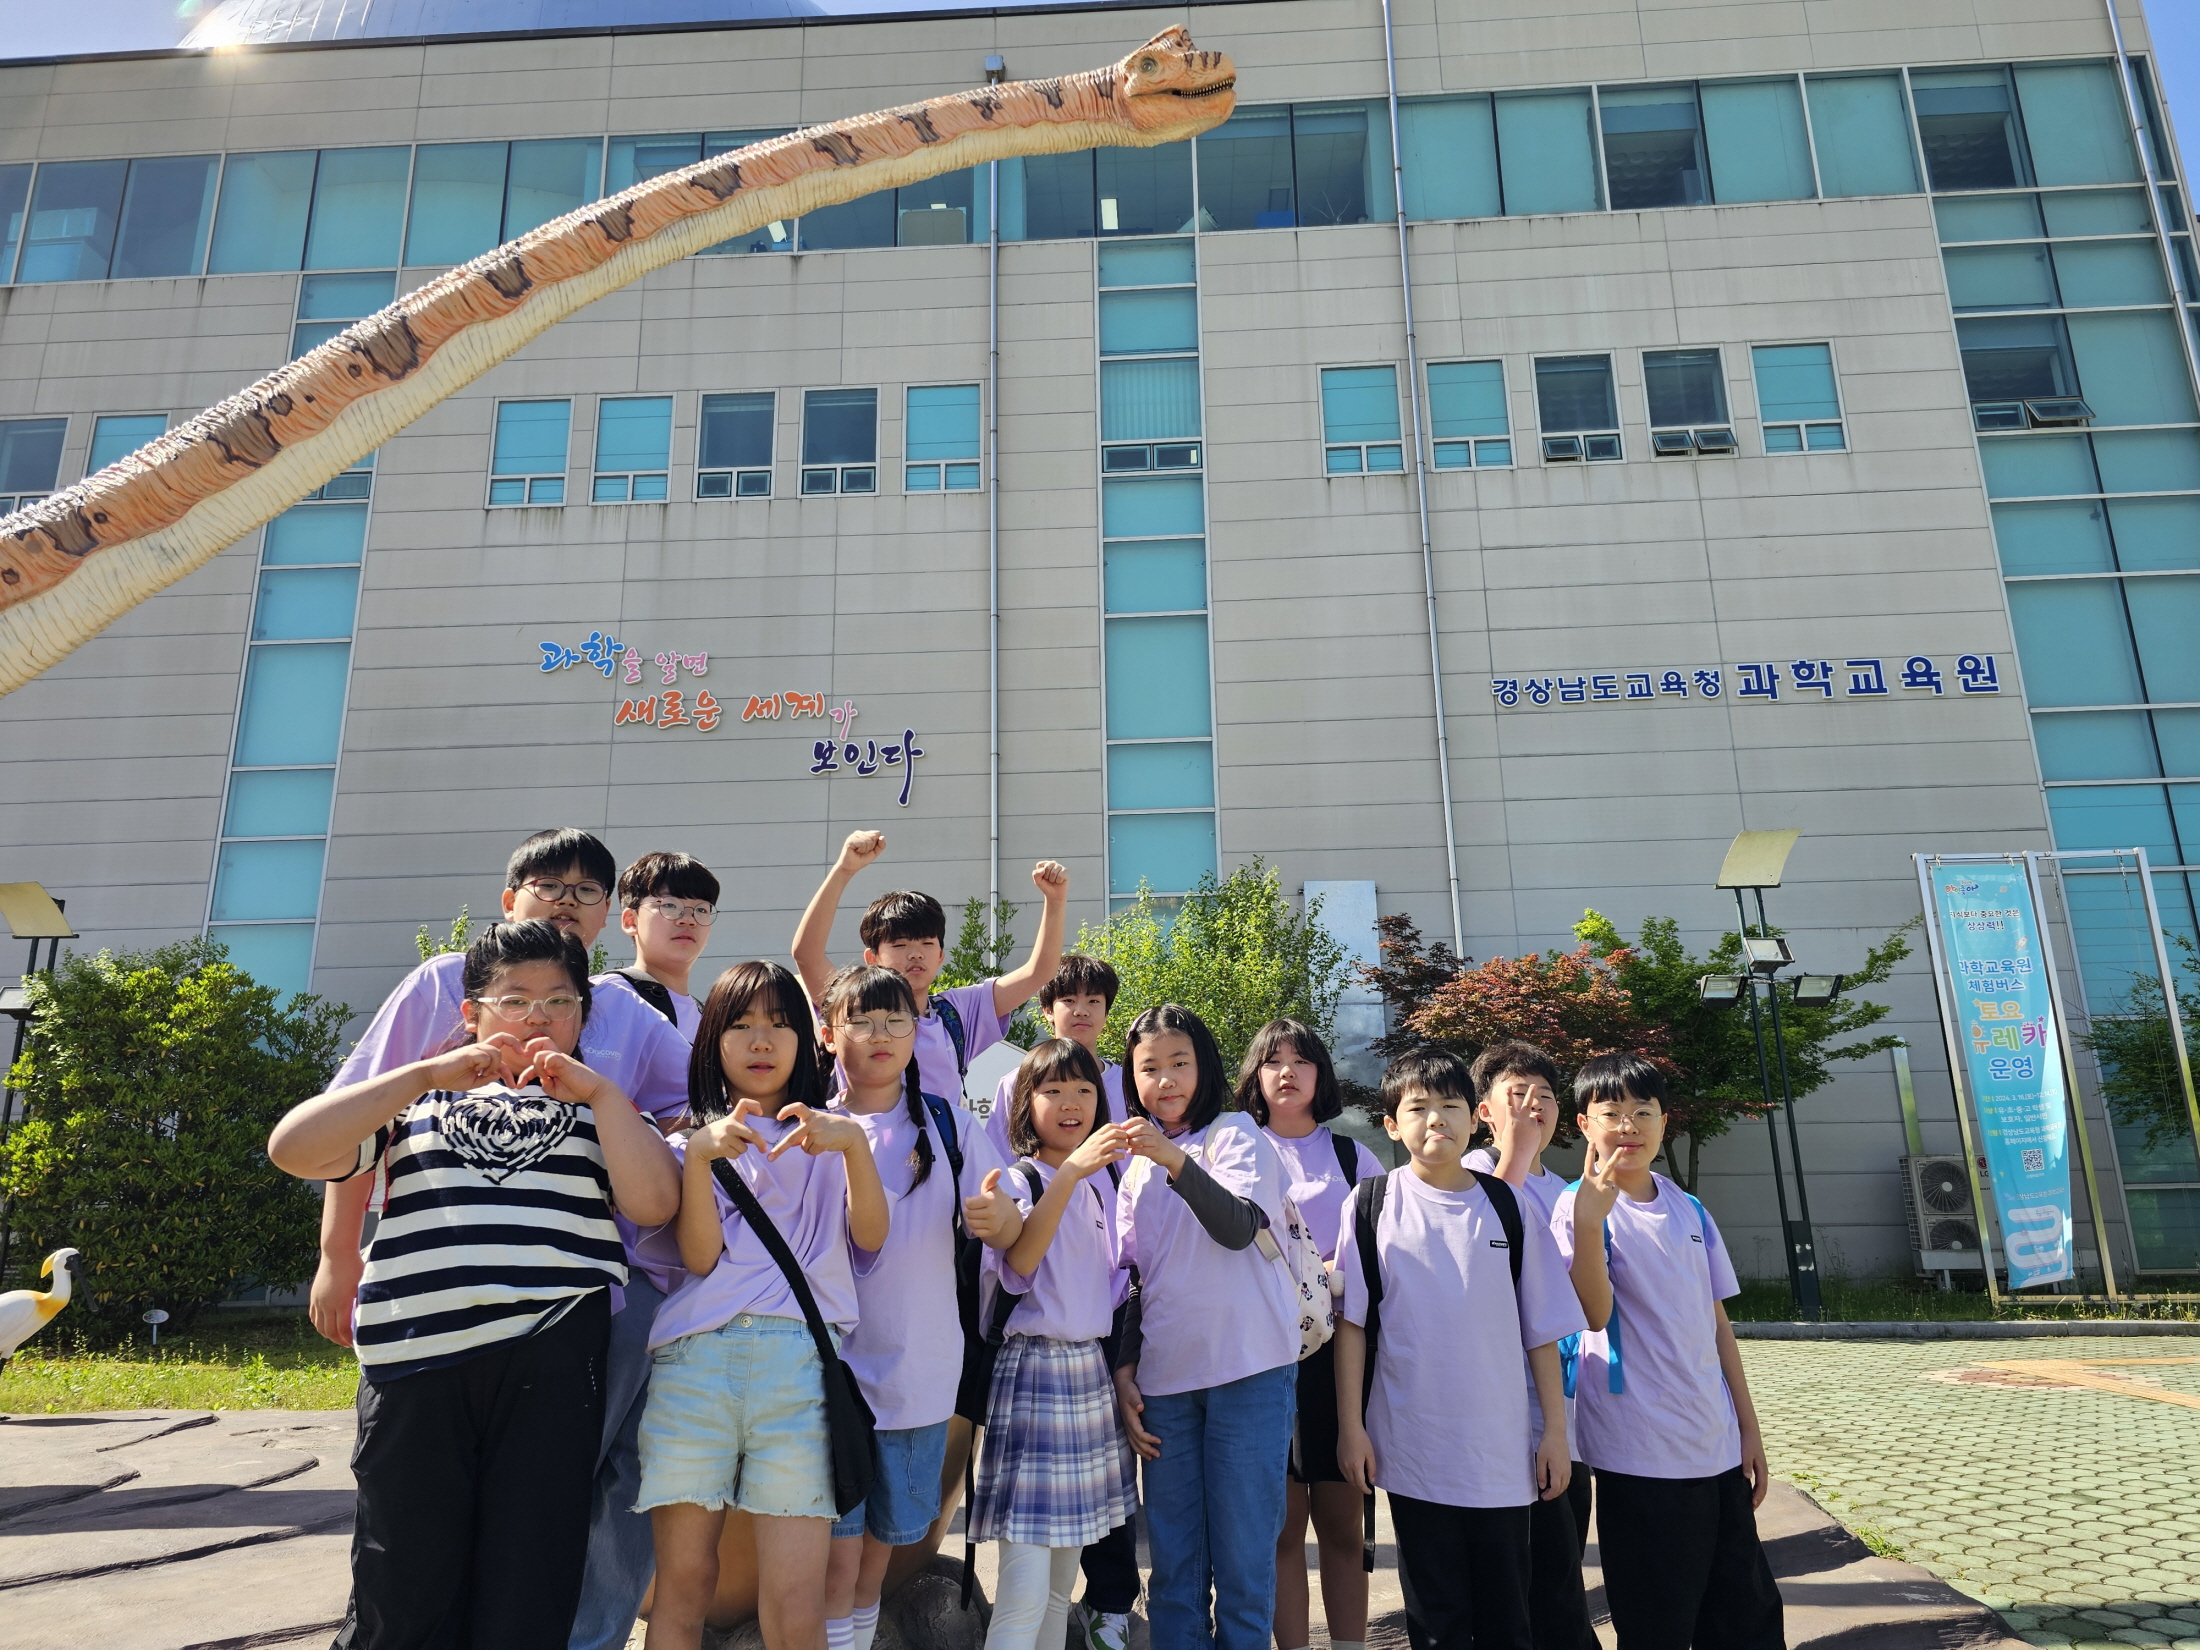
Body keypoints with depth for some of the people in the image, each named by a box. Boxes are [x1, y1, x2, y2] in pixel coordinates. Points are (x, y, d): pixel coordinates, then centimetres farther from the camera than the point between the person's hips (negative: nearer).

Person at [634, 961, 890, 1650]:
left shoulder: (827, 1137, 18)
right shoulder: (689, 1138, 17)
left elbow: (870, 1235, 1)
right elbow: (700, 1256, 2)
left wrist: (854, 1142, -14)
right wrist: (700, 1155, -12)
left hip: (799, 1360, 0)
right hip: (692, 1360, 1)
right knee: (682, 1586, 3)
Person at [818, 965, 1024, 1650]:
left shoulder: (950, 1125, 3)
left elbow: (1008, 1235, 3)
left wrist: (996, 1215, -21)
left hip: (920, 1365, 2)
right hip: (833, 1356, -2)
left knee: (892, 1523, 16)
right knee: (838, 1526, -2)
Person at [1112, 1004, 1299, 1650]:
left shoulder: (1234, 1134, 0)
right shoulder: (1136, 1167, 15)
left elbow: (1239, 1226, -17)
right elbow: (1133, 1278, 16)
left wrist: (1176, 1161, -30)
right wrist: (1124, 1370, 8)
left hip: (1248, 1370, -4)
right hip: (1164, 1379, 5)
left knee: (1243, 1554, -1)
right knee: (1173, 1562, 9)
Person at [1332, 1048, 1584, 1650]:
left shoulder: (1509, 1209, 0)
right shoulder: (1371, 1206, -3)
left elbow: (1541, 1330, 4)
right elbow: (1351, 1323, -1)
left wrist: (1555, 1432, 2)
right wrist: (1350, 1427, -4)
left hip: (1502, 1451, 1)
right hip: (1412, 1451, -1)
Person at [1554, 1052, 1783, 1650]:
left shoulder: (1689, 1211, 9)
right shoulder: (1579, 1206, -9)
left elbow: (1717, 1322, 14)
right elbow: (1595, 1313, -21)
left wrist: (1748, 1426, 13)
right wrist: (1589, 1219, -33)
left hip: (1717, 1446, 6)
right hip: (1639, 1450, -6)